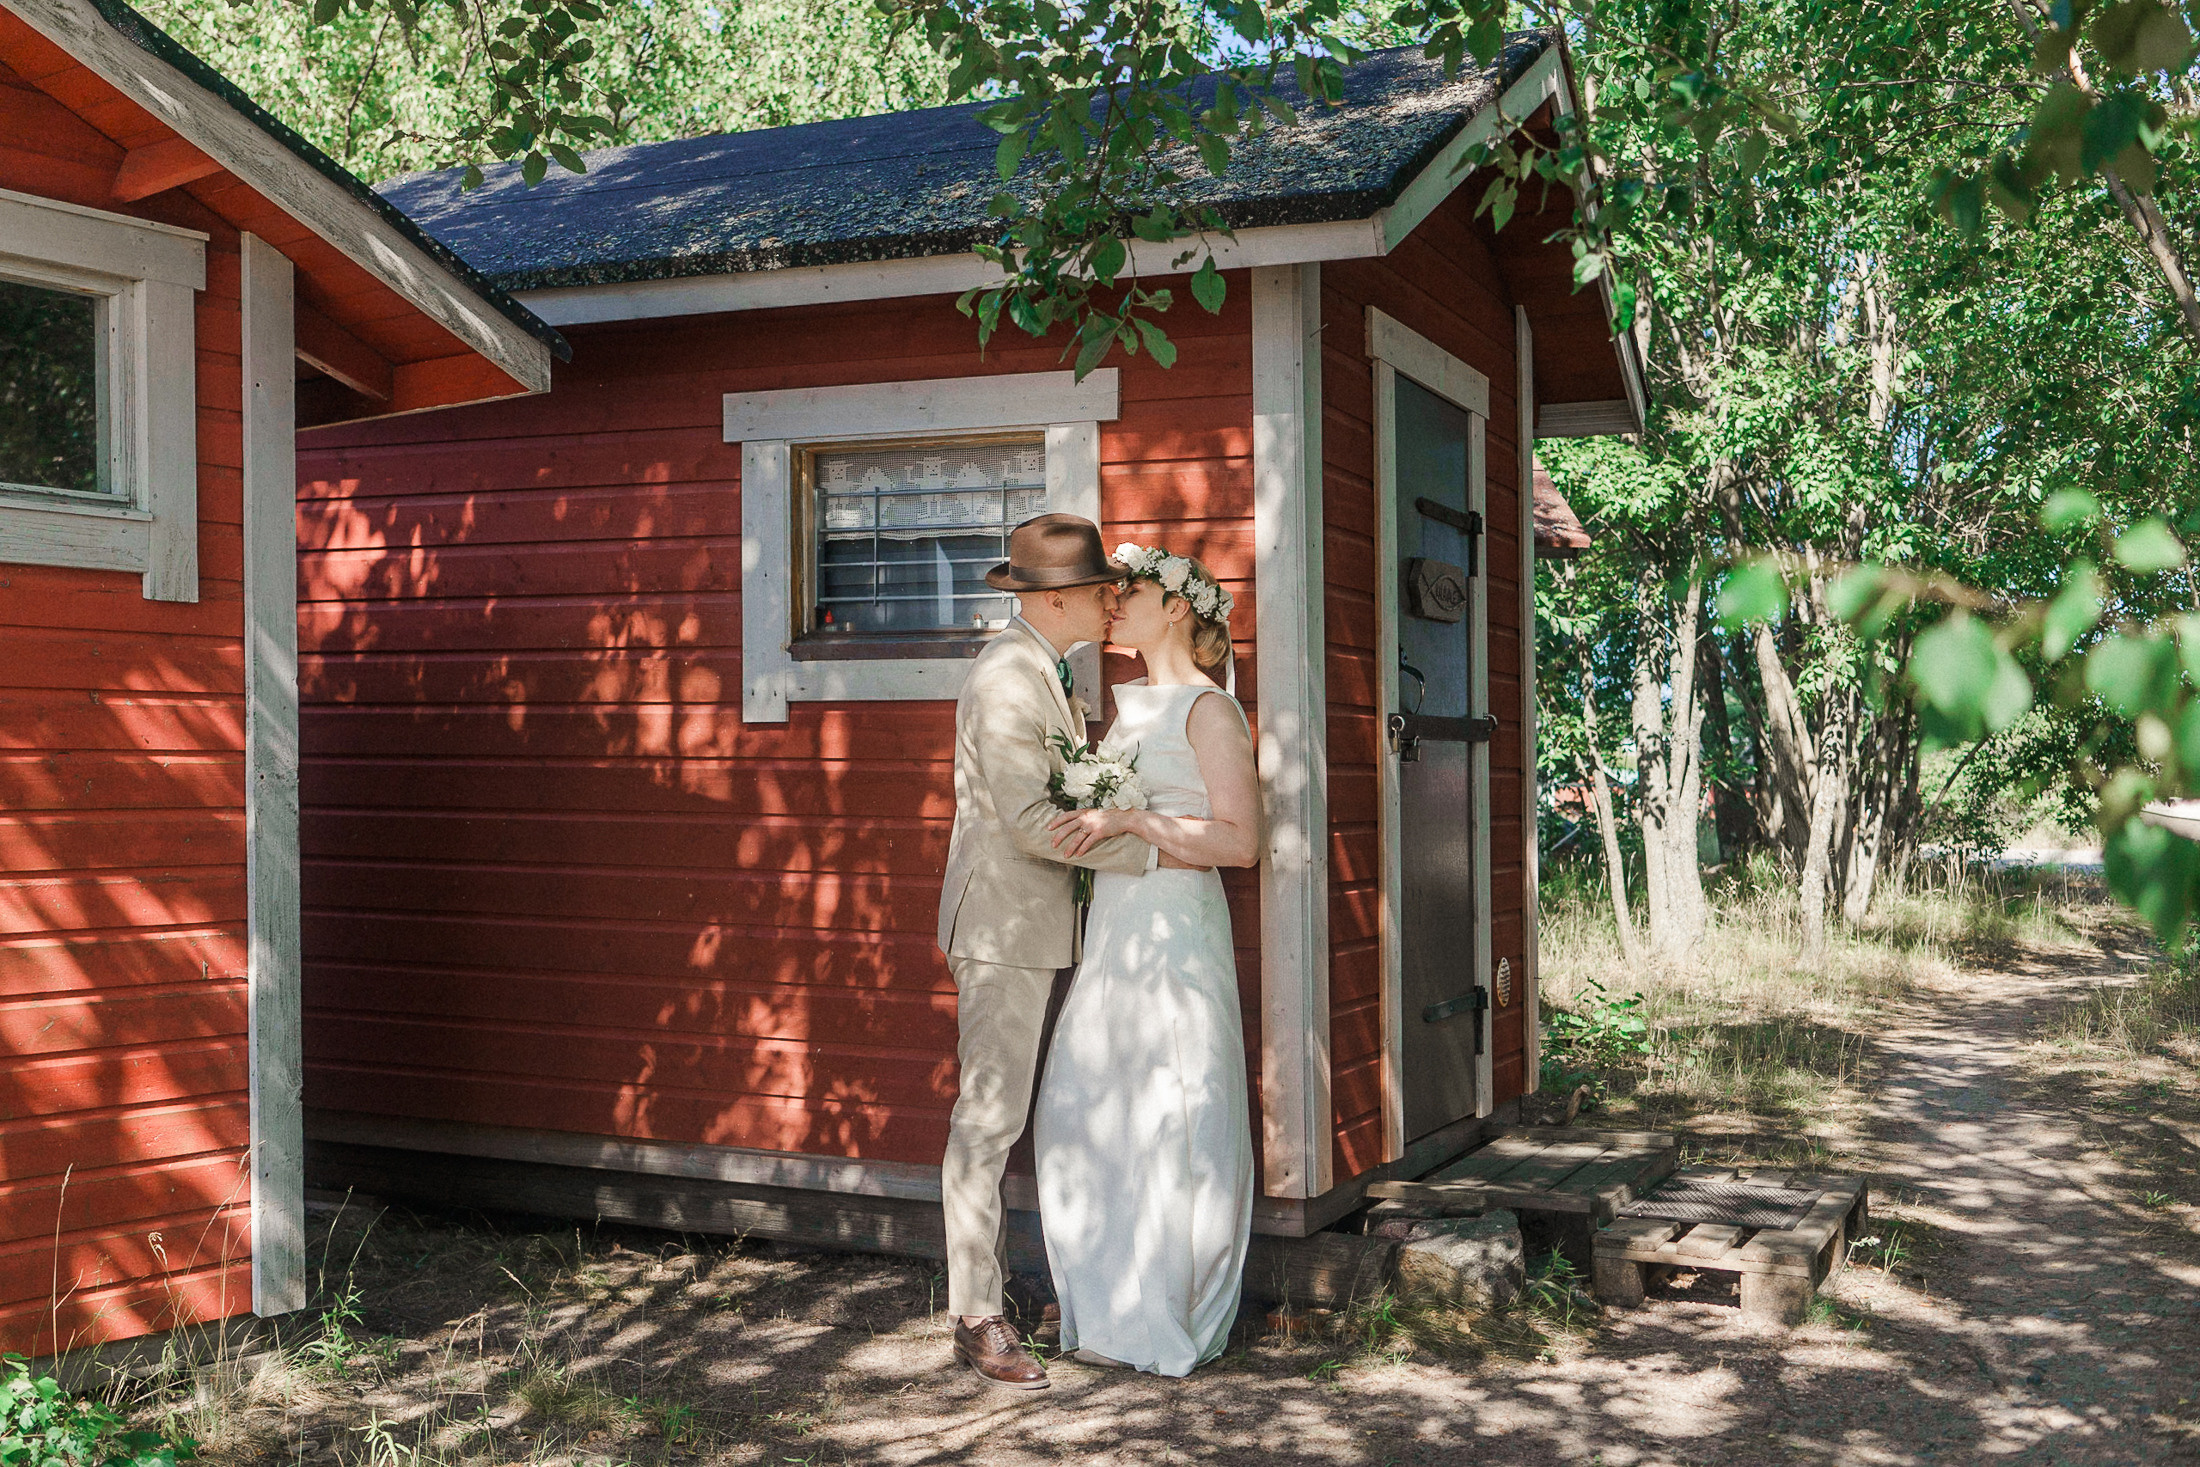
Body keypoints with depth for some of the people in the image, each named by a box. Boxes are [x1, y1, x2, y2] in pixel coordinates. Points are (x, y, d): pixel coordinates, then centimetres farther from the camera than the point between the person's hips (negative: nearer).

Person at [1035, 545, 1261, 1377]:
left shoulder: (1209, 710, -8)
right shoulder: (1131, 707, 16)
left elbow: (1239, 841, -16)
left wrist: (1130, 820, -22)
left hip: (1174, 926, -8)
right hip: (1113, 925, 8)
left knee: (1169, 1120, -2)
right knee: (1088, 1114, 8)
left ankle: (1168, 1324, 9)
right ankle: (1119, 1314, 19)